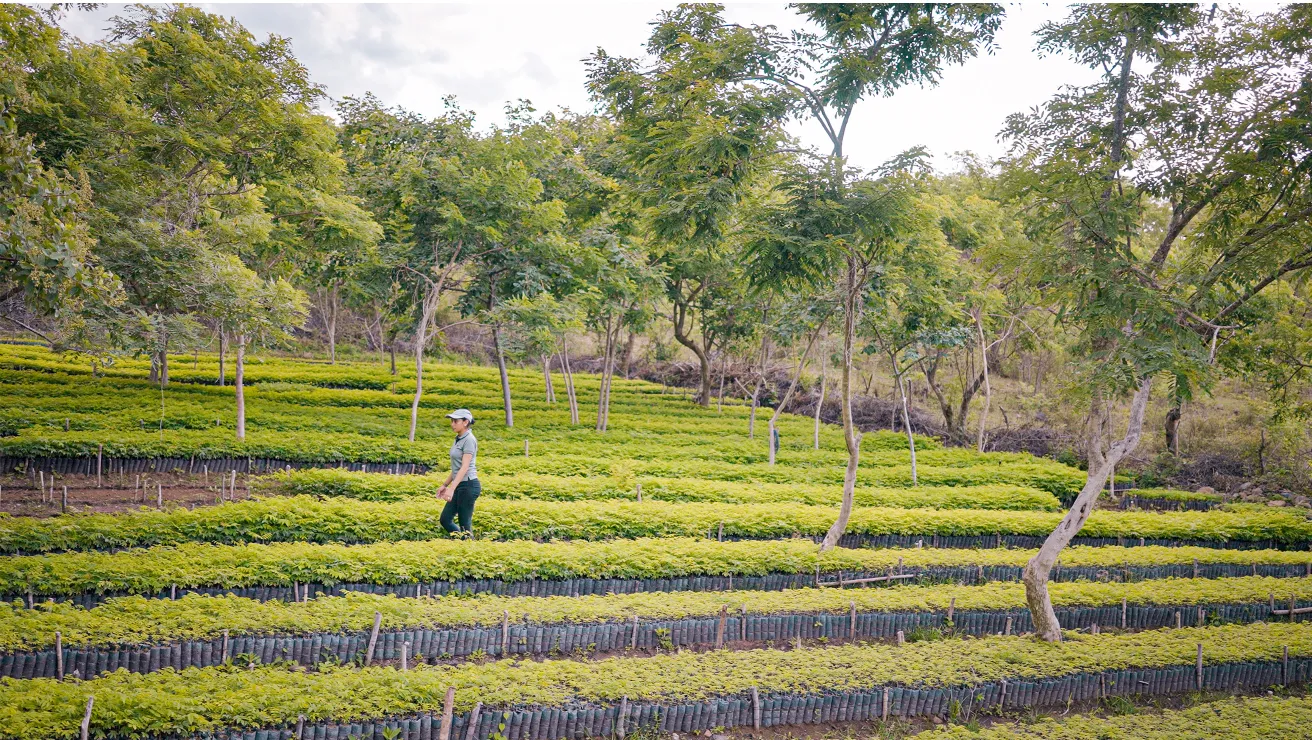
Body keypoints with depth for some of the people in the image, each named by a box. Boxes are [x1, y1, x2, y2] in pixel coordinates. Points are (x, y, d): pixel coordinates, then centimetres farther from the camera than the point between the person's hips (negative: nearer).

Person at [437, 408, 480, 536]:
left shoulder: (469, 440, -13)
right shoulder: (458, 439, 13)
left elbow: (465, 467, -21)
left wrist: (451, 489, -26)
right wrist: (445, 485, 20)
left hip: (468, 485, -9)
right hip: (460, 485, 9)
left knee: (465, 525, -2)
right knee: (445, 519, 11)